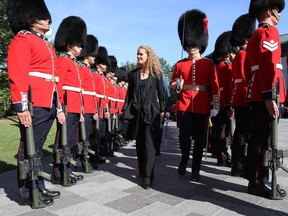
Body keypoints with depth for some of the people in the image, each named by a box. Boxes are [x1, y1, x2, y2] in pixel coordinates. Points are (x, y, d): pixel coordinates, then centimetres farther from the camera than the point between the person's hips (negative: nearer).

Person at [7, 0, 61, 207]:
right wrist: (21, 105, -24)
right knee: (29, 150, 1)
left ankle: (39, 188, 27)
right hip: (34, 106, -9)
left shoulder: (46, 45, 23)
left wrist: (58, 107, 19)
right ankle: (27, 194, 15)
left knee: (37, 149, 16)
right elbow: (17, 75, -16)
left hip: (48, 105, 9)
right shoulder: (22, 40, -5)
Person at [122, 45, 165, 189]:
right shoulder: (133, 74, 7)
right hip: (136, 112, 4)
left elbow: (161, 94, 2)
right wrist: (126, 111, 3)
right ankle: (142, 169, 27)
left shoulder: (156, 74, 0)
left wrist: (162, 111, -1)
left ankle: (148, 176, -3)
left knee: (149, 143, -6)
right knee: (139, 142, 11)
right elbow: (129, 93, 8)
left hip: (151, 112, -3)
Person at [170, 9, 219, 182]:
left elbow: (214, 85, 3)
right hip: (184, 106, 1)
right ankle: (184, 159, 29)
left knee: (199, 139, 4)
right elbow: (173, 85, 13)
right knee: (184, 136, -1)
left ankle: (196, 170, 18)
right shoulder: (180, 64, 9)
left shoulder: (209, 64, 7)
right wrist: (176, 86, -10)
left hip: (202, 107, 0)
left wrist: (216, 103, -5)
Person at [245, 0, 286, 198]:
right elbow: (268, 66, -19)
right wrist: (269, 97, -24)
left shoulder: (255, 36, 23)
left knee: (258, 139, 12)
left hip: (257, 95, 10)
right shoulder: (270, 32, -6)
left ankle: (258, 179, 21)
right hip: (265, 96, -10)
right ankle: (258, 183, 2)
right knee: (262, 140, -5)